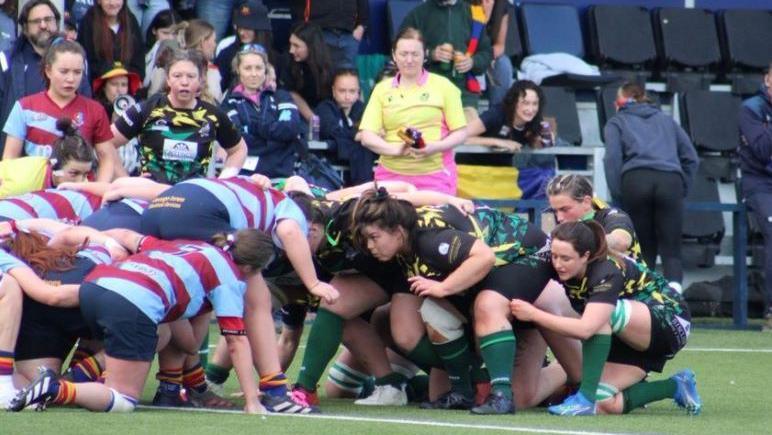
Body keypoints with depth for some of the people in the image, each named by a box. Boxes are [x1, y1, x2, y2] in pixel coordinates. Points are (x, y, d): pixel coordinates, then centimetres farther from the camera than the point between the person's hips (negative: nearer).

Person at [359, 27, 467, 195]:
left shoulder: (442, 86, 5)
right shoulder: (382, 90, 10)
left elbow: (460, 133, 4)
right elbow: (367, 137, 3)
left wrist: (435, 147, -15)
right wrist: (397, 149, -14)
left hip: (434, 174, -2)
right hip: (391, 175, 2)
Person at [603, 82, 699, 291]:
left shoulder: (616, 123, 22)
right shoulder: (666, 120, 31)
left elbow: (612, 158, 3)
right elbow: (691, 158, 21)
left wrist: (617, 196, 3)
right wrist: (683, 190, 23)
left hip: (636, 180, -1)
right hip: (671, 180, 1)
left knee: (644, 249, 11)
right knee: (671, 251, -3)